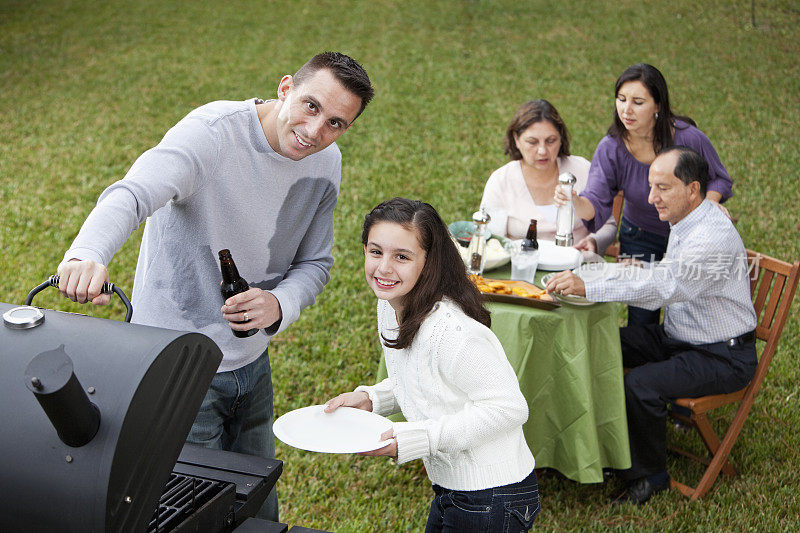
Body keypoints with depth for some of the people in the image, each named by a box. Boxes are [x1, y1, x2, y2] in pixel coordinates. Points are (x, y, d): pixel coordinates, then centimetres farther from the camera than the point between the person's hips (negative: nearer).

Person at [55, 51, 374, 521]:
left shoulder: (326, 163, -2)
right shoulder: (212, 133, -25)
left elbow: (315, 262, 3)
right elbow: (131, 194, -41)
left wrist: (280, 305, -20)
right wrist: (87, 253, -64)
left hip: (252, 363, 7)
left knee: (259, 511, 22)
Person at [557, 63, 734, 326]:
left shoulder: (688, 138, -22)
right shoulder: (610, 149, -19)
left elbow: (718, 178, -4)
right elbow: (596, 203, -28)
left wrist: (709, 203, -25)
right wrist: (576, 203, -50)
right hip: (640, 240, 1)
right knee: (642, 320, 3)